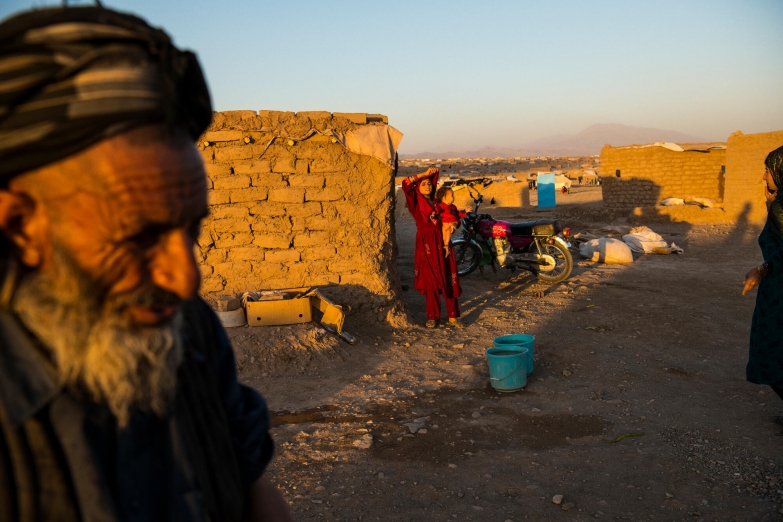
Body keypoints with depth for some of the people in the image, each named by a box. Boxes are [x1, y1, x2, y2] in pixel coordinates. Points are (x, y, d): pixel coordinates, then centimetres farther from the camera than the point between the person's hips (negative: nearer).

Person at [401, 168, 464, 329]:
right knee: (431, 280, 0)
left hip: (442, 242, 5)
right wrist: (424, 174, -9)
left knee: (449, 279, 2)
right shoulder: (415, 202, -1)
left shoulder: (435, 201, 16)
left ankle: (453, 316, 6)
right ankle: (432, 317, 10)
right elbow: (406, 184, -14)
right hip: (426, 243, -5)